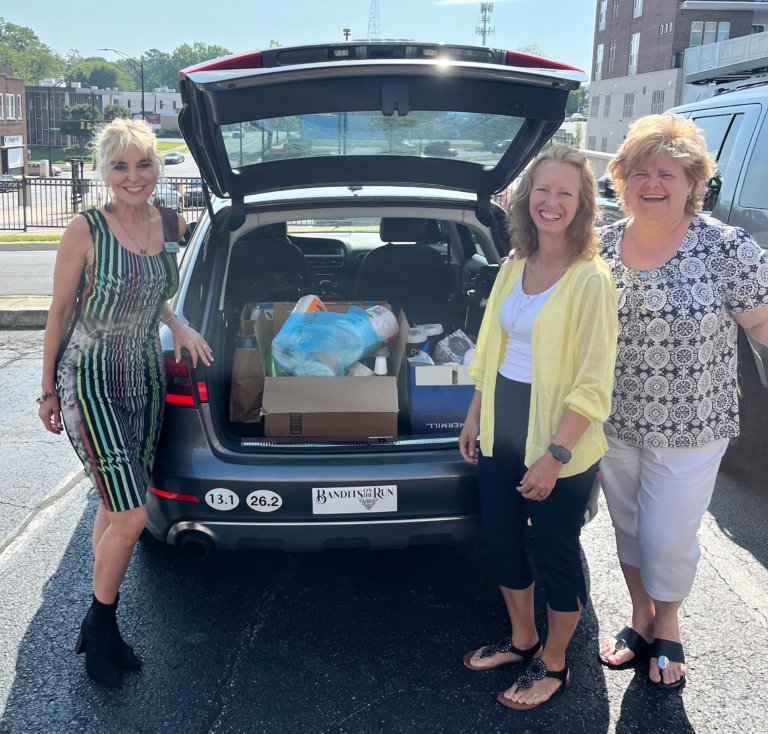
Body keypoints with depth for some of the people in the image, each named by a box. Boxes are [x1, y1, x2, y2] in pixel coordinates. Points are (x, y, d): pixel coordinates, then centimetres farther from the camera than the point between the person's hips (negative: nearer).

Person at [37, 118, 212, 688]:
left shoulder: (173, 226, 1)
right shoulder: (86, 230, -14)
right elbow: (60, 311, -6)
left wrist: (178, 325, 0)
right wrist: (48, 391, -1)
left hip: (145, 380, 5)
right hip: (90, 381, -5)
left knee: (116, 508, 13)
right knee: (131, 515, -11)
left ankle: (103, 625, 28)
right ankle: (98, 626, 13)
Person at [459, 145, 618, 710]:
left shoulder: (591, 279, -15)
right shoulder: (514, 267, 5)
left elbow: (594, 383, -17)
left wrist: (555, 455, -19)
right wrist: (476, 416, 14)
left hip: (559, 439, -6)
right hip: (502, 429, 7)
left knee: (556, 553, 10)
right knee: (501, 541, 18)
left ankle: (552, 664, 32)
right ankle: (523, 640, 41)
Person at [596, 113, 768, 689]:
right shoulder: (600, 247, -3)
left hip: (689, 431, -3)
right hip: (614, 423, 4)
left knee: (667, 539, 6)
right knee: (628, 528, 19)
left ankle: (667, 629, 36)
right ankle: (640, 620, 43)